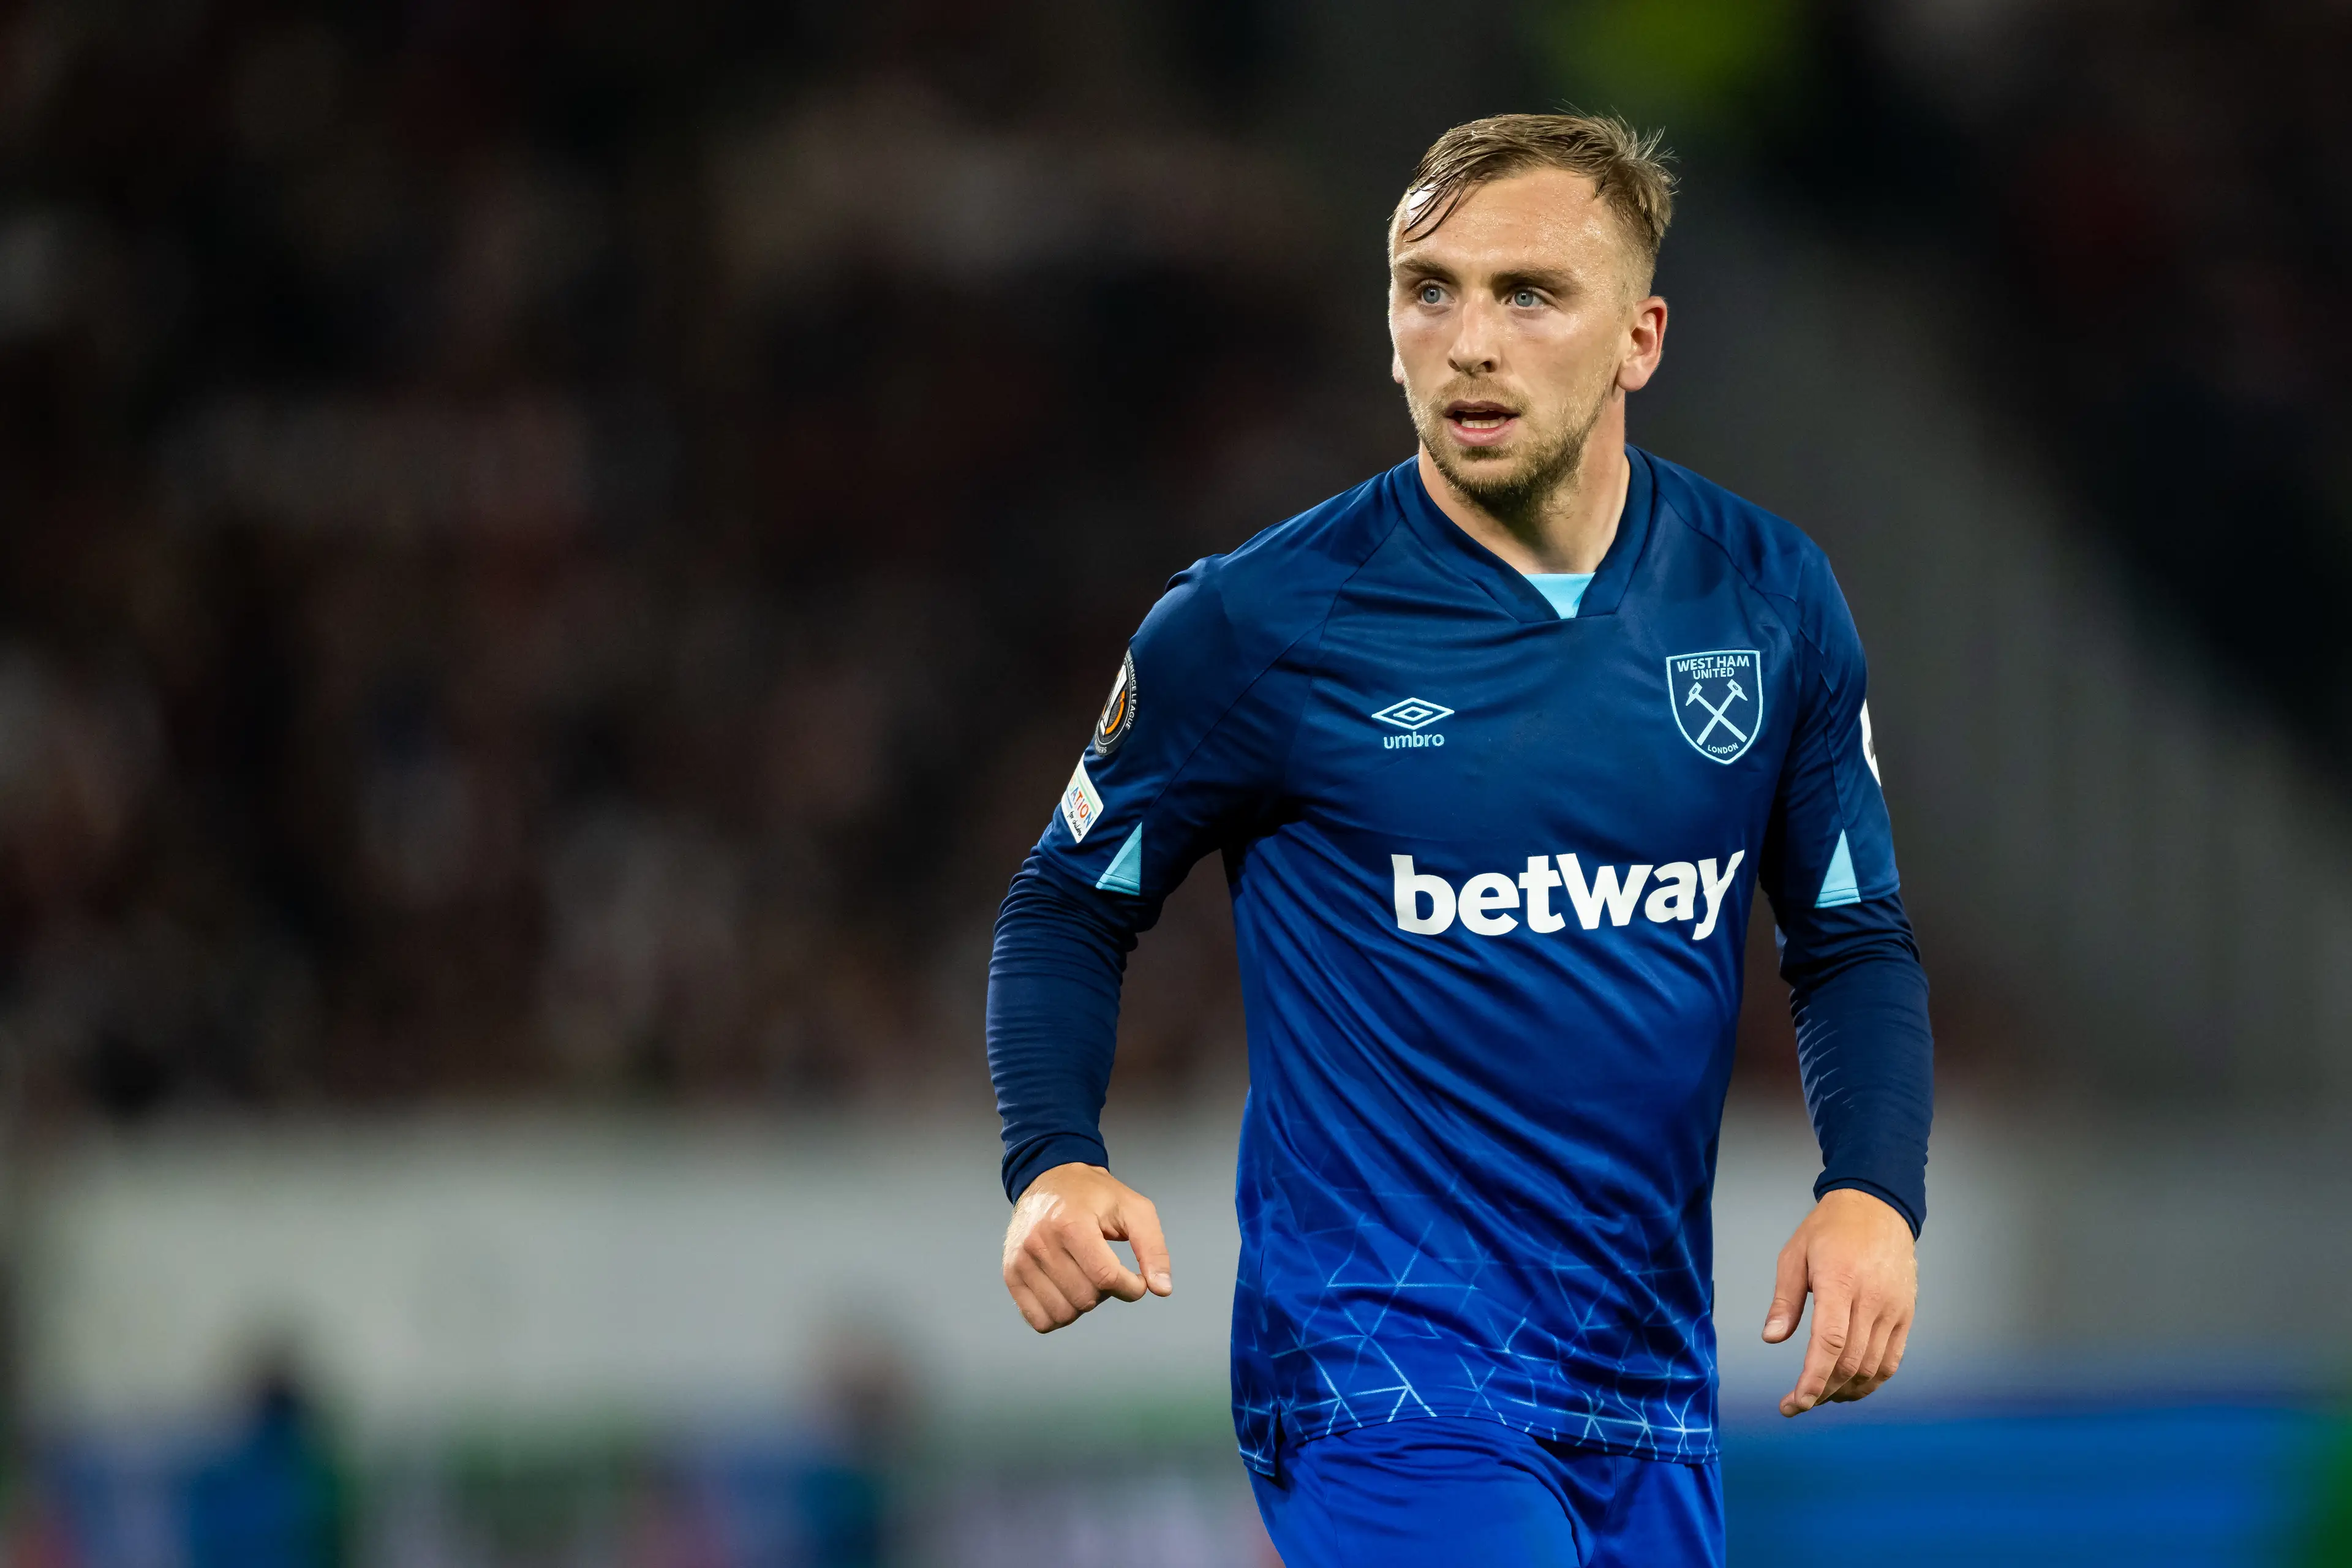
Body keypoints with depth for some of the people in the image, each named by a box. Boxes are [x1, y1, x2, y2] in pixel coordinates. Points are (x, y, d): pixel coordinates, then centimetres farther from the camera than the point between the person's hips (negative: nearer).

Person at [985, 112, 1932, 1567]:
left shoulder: (1767, 600, 4)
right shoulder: (1260, 622, -6)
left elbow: (1857, 942, 13)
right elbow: (1072, 905, 5)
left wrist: (1875, 1192, -5)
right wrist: (1055, 1162, -13)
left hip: (1654, 1402, 5)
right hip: (1381, 1375, -5)